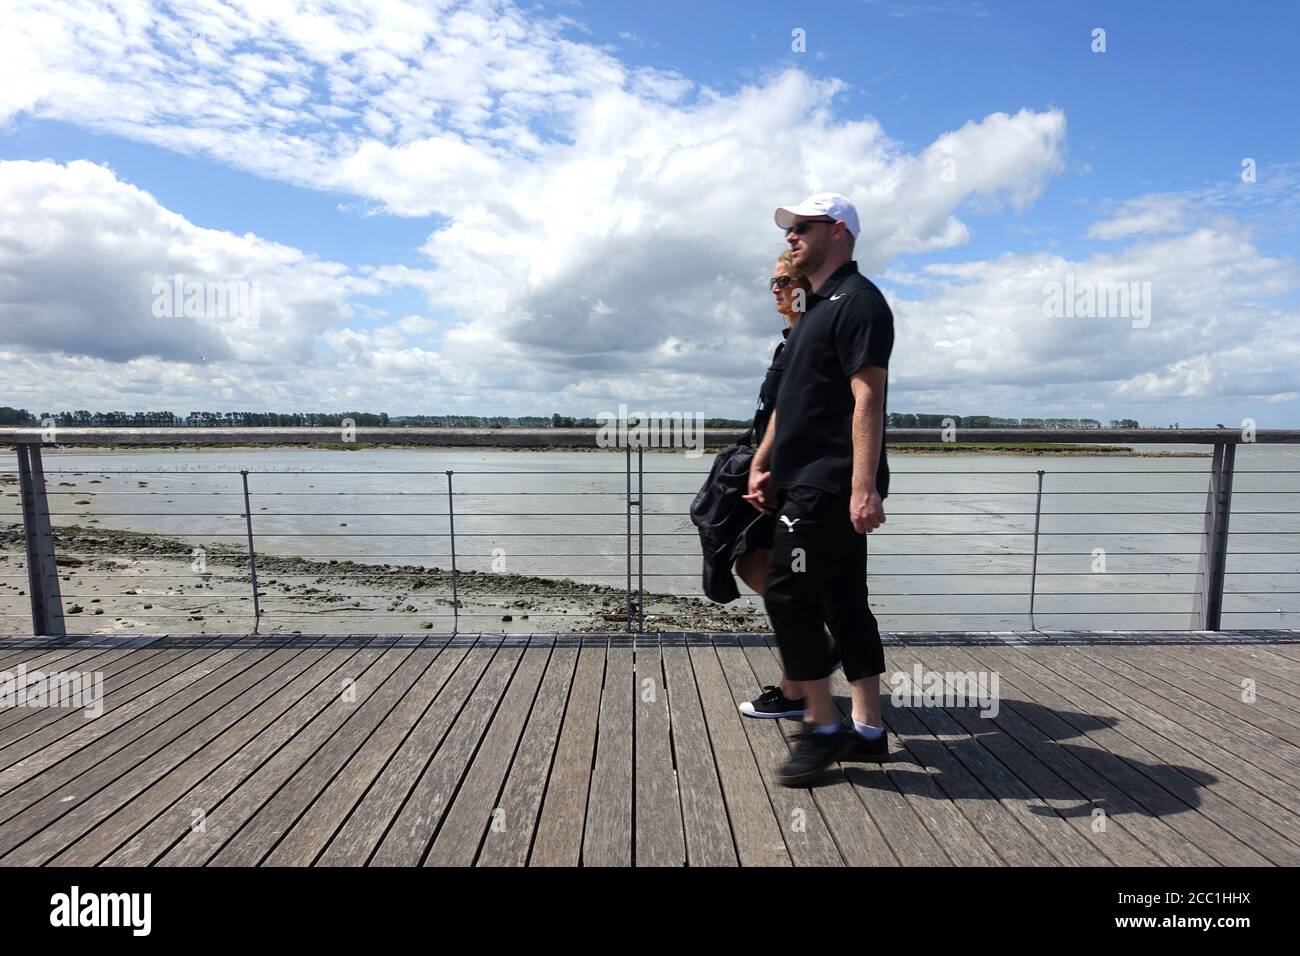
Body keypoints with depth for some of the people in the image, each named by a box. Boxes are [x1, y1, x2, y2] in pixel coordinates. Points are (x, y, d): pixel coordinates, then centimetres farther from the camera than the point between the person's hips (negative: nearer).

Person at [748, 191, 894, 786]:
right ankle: (867, 730, 20)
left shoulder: (857, 301, -8)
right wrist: (762, 463, 18)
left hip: (832, 483, -10)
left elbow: (868, 398, -20)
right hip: (815, 482, 10)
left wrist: (864, 486, -27)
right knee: (844, 601, 11)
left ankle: (822, 728, 6)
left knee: (787, 594, -7)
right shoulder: (818, 308, 21)